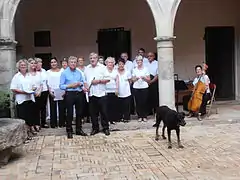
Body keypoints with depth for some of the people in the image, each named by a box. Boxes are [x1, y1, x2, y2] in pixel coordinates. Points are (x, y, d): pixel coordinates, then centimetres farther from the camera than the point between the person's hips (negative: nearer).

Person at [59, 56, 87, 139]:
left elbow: (83, 82, 15)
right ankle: (69, 131, 11)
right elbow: (61, 86, -6)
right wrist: (70, 86, -17)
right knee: (70, 113, 0)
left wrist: (80, 84, -6)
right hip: (69, 94, -4)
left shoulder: (79, 72, 10)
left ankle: (79, 129, 22)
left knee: (79, 112, 10)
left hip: (79, 94, 4)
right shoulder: (64, 73, -2)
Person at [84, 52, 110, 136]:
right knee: (93, 112, 9)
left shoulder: (102, 67, -1)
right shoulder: (87, 69, 11)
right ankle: (95, 128, 20)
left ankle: (106, 128, 14)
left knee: (103, 112, 3)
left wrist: (99, 81, -14)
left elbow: (108, 79, -5)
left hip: (101, 93, -3)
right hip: (91, 94, 4)